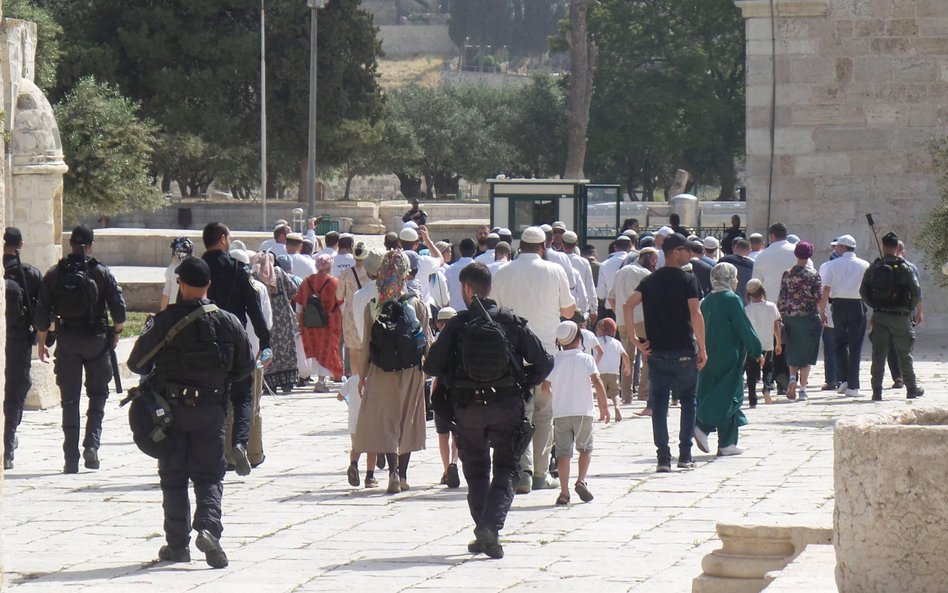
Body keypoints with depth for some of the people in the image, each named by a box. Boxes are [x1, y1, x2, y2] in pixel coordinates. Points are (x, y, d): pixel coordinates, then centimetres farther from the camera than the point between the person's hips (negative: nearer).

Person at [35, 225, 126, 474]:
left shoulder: (54, 274, -1)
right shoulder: (101, 273, -5)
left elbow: (42, 313, -1)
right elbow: (119, 308, -8)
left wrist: (41, 343, 10)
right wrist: (116, 332, 10)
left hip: (67, 341, 1)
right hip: (96, 341, -1)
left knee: (69, 400, 6)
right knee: (98, 393, 15)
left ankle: (71, 459, 3)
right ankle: (92, 444, -2)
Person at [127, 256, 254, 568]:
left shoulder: (163, 322, -11)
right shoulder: (227, 322, -3)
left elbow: (137, 363, -3)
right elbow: (245, 367, 5)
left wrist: (156, 375, 19)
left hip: (170, 408, -1)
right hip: (210, 410, 1)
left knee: (173, 478, 9)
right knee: (209, 477, 6)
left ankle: (177, 545, 10)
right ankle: (209, 528, -18)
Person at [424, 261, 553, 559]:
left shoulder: (457, 324, -2)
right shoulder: (513, 322, 1)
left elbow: (432, 365, -5)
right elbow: (545, 362, -1)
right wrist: (523, 387, 13)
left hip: (468, 408, 0)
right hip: (507, 406, 0)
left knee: (476, 472, 14)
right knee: (506, 471, 4)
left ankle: (483, 534, 12)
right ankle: (490, 527, -16)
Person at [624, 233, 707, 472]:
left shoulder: (650, 280, 7)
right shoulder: (687, 280, -5)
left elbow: (628, 305, -5)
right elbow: (696, 314, -15)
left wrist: (634, 339, -3)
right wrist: (702, 348, -10)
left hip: (656, 351, 3)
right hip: (684, 351, -3)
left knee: (659, 404, 5)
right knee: (687, 401, 11)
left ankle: (663, 458, 0)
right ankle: (685, 455, 8)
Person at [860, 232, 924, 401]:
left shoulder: (874, 268, 2)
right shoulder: (905, 268, -7)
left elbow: (863, 291, 6)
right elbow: (916, 292, -7)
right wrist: (910, 309, 9)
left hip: (879, 317, 2)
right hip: (900, 316, -2)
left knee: (878, 355, 4)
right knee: (904, 355, 9)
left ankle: (877, 391, -2)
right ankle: (912, 388, 18)